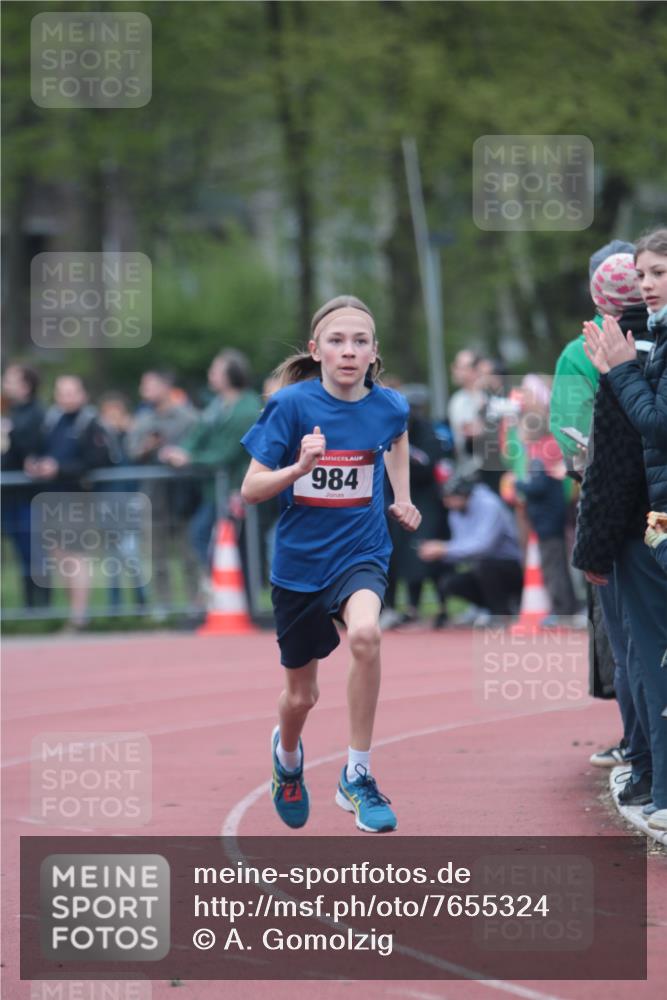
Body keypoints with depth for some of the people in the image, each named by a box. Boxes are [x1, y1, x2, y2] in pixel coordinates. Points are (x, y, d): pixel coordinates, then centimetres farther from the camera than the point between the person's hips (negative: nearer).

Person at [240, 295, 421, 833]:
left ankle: (358, 776, -20)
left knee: (365, 633, -33)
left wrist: (402, 497, 13)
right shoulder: (292, 404, -14)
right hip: (300, 560, 0)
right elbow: (251, 489, -13)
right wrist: (299, 468, -30)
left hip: (361, 551, 0)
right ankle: (287, 751, 51)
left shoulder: (388, 406, -6)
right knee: (301, 696, 12)